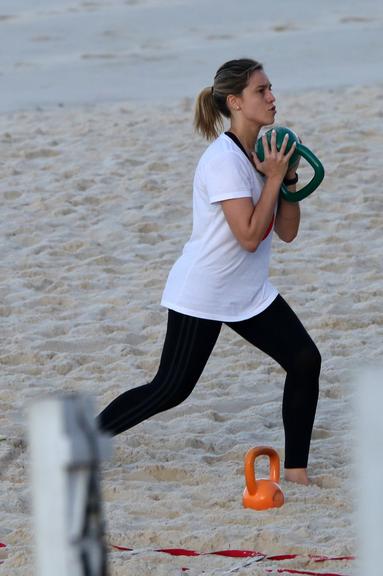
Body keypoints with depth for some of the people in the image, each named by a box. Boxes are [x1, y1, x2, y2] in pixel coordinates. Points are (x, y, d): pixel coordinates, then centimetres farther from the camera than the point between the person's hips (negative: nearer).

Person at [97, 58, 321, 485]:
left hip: (250, 291, 8)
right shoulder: (224, 160, -22)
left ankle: (295, 470, 2)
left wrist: (288, 178, -6)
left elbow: (287, 231, 7)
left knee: (305, 361, -7)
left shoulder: (261, 153, 5)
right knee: (171, 389, -2)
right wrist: (273, 178, -21)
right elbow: (249, 236, -26)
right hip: (202, 294, -8)